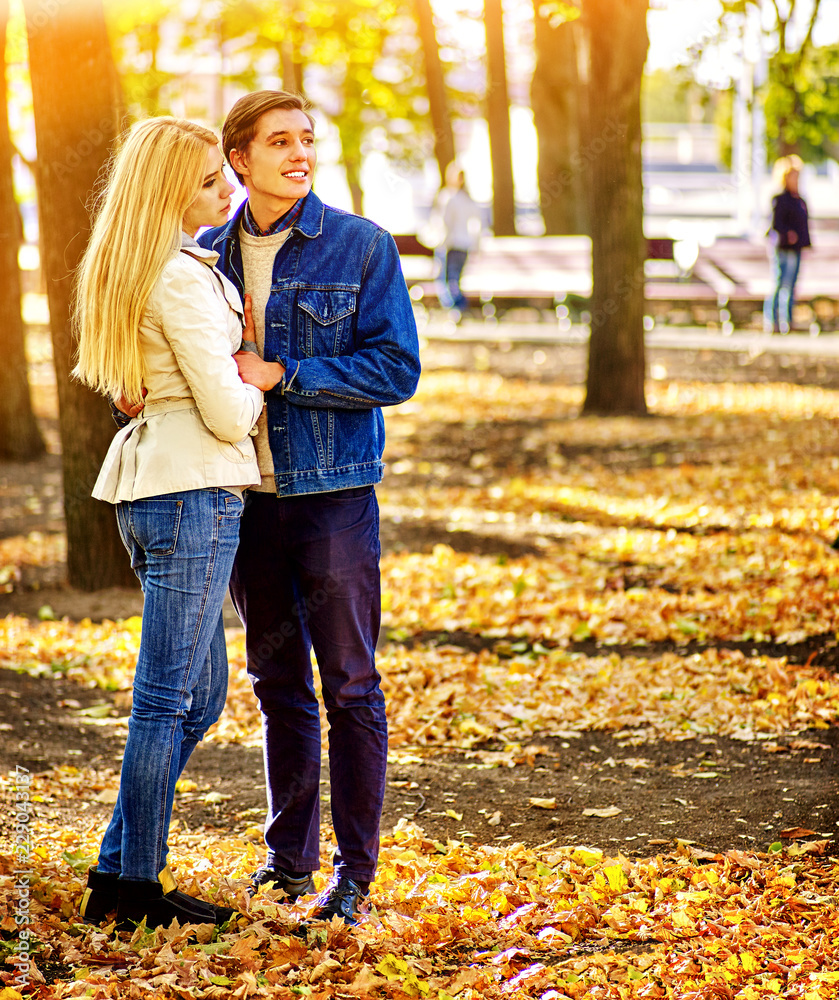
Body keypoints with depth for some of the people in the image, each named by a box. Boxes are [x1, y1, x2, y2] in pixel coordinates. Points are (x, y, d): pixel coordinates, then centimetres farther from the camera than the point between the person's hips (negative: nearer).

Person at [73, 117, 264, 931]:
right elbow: (225, 412, -16)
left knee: (199, 693, 15)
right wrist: (254, 392, 6)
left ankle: (118, 872, 17)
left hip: (148, 488, 10)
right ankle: (134, 886, 5)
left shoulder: (125, 272, 15)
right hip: (194, 489, -10)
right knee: (168, 697, -3)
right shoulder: (183, 277, -15)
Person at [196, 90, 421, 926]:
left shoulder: (362, 246, -5)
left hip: (333, 489, -4)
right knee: (276, 682, 13)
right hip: (244, 492, 4)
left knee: (349, 685, 0)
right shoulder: (209, 252, 6)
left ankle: (355, 868, 9)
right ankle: (289, 853, 24)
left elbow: (396, 370, -9)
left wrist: (282, 375, -17)